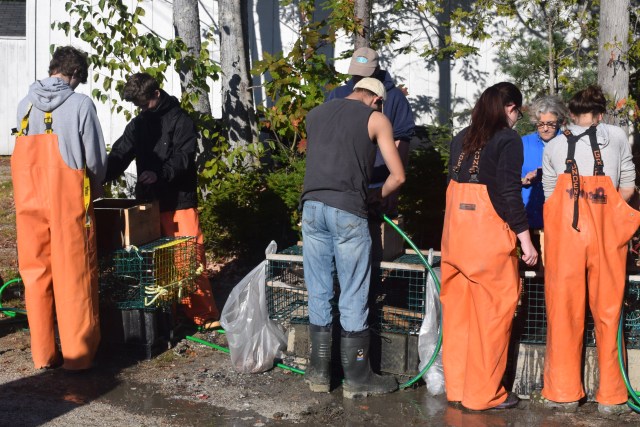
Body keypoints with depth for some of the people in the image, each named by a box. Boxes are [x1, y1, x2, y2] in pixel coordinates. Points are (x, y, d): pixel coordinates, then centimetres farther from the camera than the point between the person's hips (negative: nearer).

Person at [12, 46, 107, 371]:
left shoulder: (24, 105, 5)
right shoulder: (80, 104, -7)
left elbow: (27, 155, 8)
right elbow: (96, 159, -5)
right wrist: (94, 190, 12)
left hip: (29, 201, 4)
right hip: (69, 201, -4)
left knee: (35, 273, 10)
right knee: (74, 276, 3)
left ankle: (43, 354, 16)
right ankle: (78, 354, 7)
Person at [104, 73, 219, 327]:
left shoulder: (180, 121, -4)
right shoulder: (138, 125, 13)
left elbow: (184, 158, -17)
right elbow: (119, 156, 6)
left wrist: (160, 174, -33)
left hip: (179, 201, -6)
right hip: (148, 201, 6)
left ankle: (204, 315, 2)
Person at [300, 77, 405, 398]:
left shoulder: (314, 114, 20)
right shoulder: (376, 119, 7)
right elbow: (398, 176, 3)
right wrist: (374, 198, 19)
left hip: (312, 206, 4)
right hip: (347, 210, -4)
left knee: (318, 294, 12)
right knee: (353, 299, 4)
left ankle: (319, 372, 20)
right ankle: (357, 378, 13)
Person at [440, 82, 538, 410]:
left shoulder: (461, 138, 13)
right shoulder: (508, 140, -6)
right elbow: (509, 194, -12)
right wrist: (526, 239, -8)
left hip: (455, 233, 7)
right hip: (489, 236, -7)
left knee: (458, 310, 11)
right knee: (492, 312, 3)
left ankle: (456, 387, 20)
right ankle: (483, 393, 9)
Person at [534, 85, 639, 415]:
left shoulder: (553, 146, 16)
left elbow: (549, 195, 13)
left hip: (564, 228, 1)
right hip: (607, 230, 0)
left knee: (564, 310, 6)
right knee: (608, 310, 7)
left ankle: (563, 392, 12)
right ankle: (611, 395, 12)